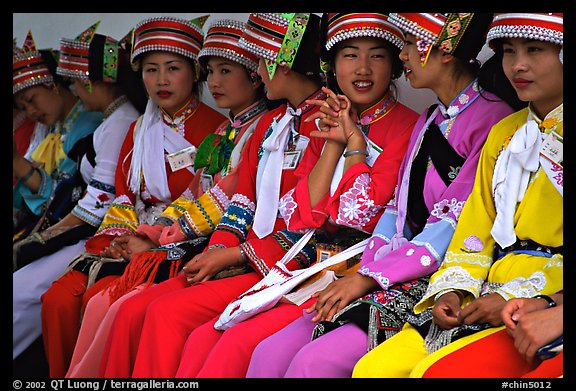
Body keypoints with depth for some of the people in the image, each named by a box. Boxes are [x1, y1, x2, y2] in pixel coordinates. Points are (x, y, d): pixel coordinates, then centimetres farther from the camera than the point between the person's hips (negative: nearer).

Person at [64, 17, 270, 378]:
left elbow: (228, 199, -14)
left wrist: (172, 236, -11)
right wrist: (159, 230, 4)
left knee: (125, 308, -20)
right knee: (100, 304, -3)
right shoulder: (224, 131, 23)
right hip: (187, 245, 9)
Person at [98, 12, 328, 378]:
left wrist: (235, 254, -12)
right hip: (240, 260, 8)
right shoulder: (270, 123, 20)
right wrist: (218, 251, -1)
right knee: (133, 311, -7)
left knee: (169, 313, -23)